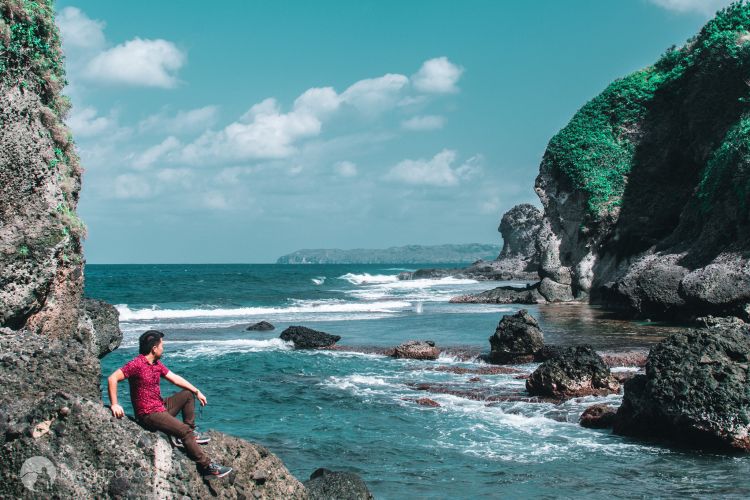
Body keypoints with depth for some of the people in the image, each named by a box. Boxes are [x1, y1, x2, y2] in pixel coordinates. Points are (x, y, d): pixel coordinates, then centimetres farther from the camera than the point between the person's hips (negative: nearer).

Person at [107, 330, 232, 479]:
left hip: (161, 406, 10)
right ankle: (207, 467, -20)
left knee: (187, 394, 17)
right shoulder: (136, 364, -17)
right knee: (184, 430, -21)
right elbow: (112, 379, -22)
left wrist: (197, 392, 16)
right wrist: (114, 405, -26)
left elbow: (175, 378, 19)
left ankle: (190, 433, 8)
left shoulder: (157, 364, 11)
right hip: (148, 415, -10)